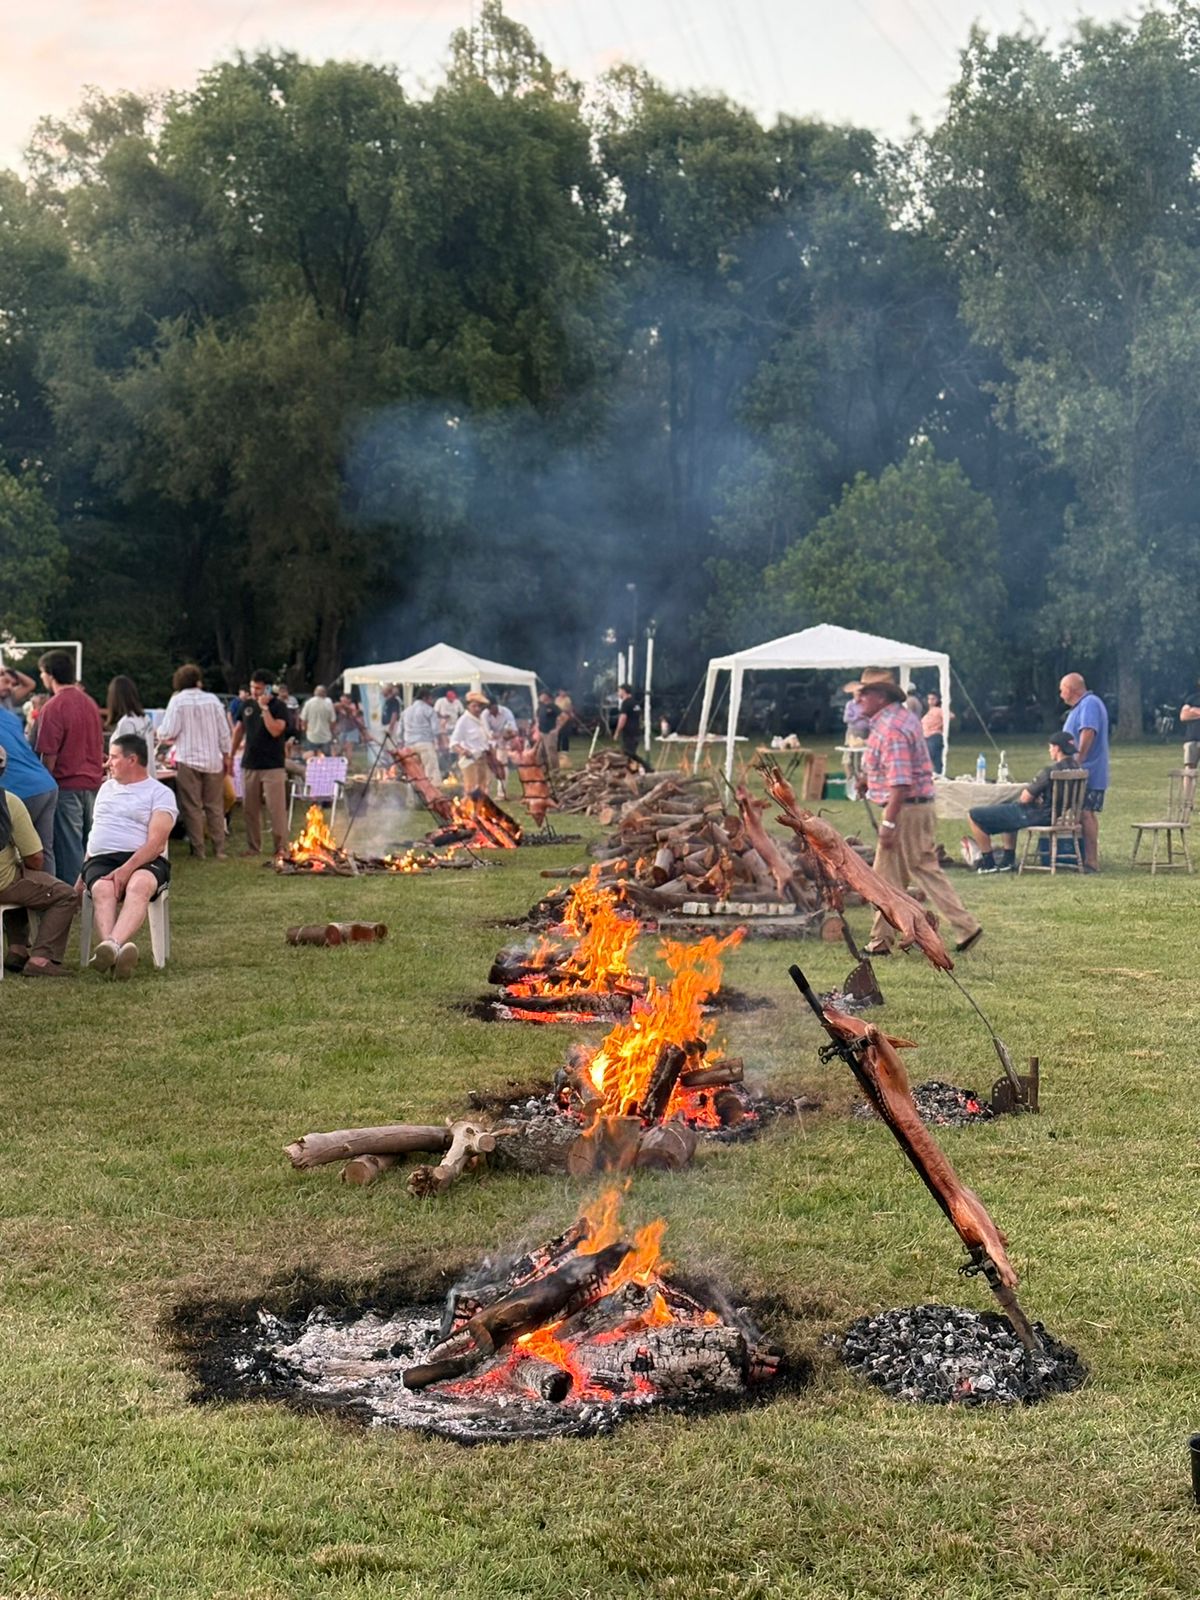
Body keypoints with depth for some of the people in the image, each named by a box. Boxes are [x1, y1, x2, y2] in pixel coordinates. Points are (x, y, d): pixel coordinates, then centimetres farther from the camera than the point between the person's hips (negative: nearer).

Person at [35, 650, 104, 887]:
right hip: (93, 783, 7)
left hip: (67, 786, -7)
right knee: (90, 847, 12)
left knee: (68, 848, -2)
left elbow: (49, 754, -13)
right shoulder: (90, 703, 10)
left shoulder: (53, 707, -13)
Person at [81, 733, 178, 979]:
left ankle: (111, 947, -63)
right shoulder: (106, 788, 28)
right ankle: (115, 950, -59)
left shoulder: (160, 793, 7)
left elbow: (156, 843, -7)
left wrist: (127, 869, -23)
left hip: (143, 860, -3)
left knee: (139, 885, -40)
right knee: (103, 889, -33)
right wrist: (83, 875, 19)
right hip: (100, 859, 4)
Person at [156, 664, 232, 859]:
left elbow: (167, 733, -9)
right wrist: (227, 756, 13)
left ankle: (198, 850, 2)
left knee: (192, 807, 2)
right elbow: (224, 732, 5)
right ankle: (219, 849, 8)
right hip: (213, 760, 3)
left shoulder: (177, 701, -7)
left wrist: (160, 732, 13)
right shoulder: (212, 700, 2)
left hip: (188, 760, -3)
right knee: (215, 806, 9)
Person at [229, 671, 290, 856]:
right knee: (250, 808, 9)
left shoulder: (279, 706, -7)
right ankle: (253, 846, 19)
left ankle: (281, 847, 0)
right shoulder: (247, 705, 9)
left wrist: (264, 708, -19)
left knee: (276, 809, -6)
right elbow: (239, 730, 19)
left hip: (273, 766, -5)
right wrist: (231, 756, 17)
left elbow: (275, 730, -20)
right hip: (249, 765, 5)